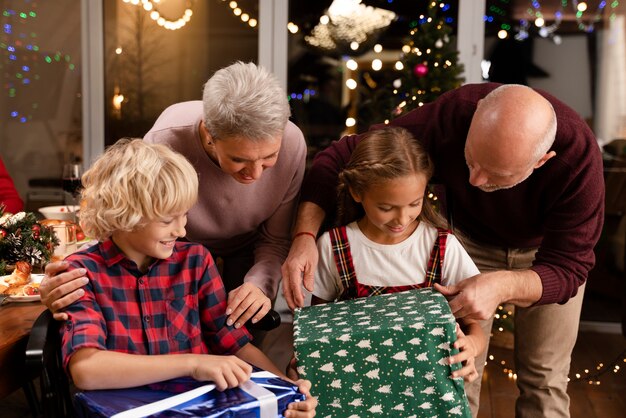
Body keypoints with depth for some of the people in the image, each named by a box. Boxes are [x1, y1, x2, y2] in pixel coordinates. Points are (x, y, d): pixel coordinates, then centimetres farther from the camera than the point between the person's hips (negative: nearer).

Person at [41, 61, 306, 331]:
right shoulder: (164, 144, -42)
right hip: (181, 245, -1)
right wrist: (76, 276, -56)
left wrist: (260, 284, -41)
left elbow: (277, 239, -20)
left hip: (247, 244, 2)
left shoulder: (291, 144, -34)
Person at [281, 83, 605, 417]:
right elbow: (341, 157, -30)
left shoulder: (578, 159, -37)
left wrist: (504, 286, -52)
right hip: (471, 238, 1)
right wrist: (304, 236, -44)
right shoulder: (452, 114, -36)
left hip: (546, 249, 0)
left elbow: (566, 267, -31)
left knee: (544, 378, 5)